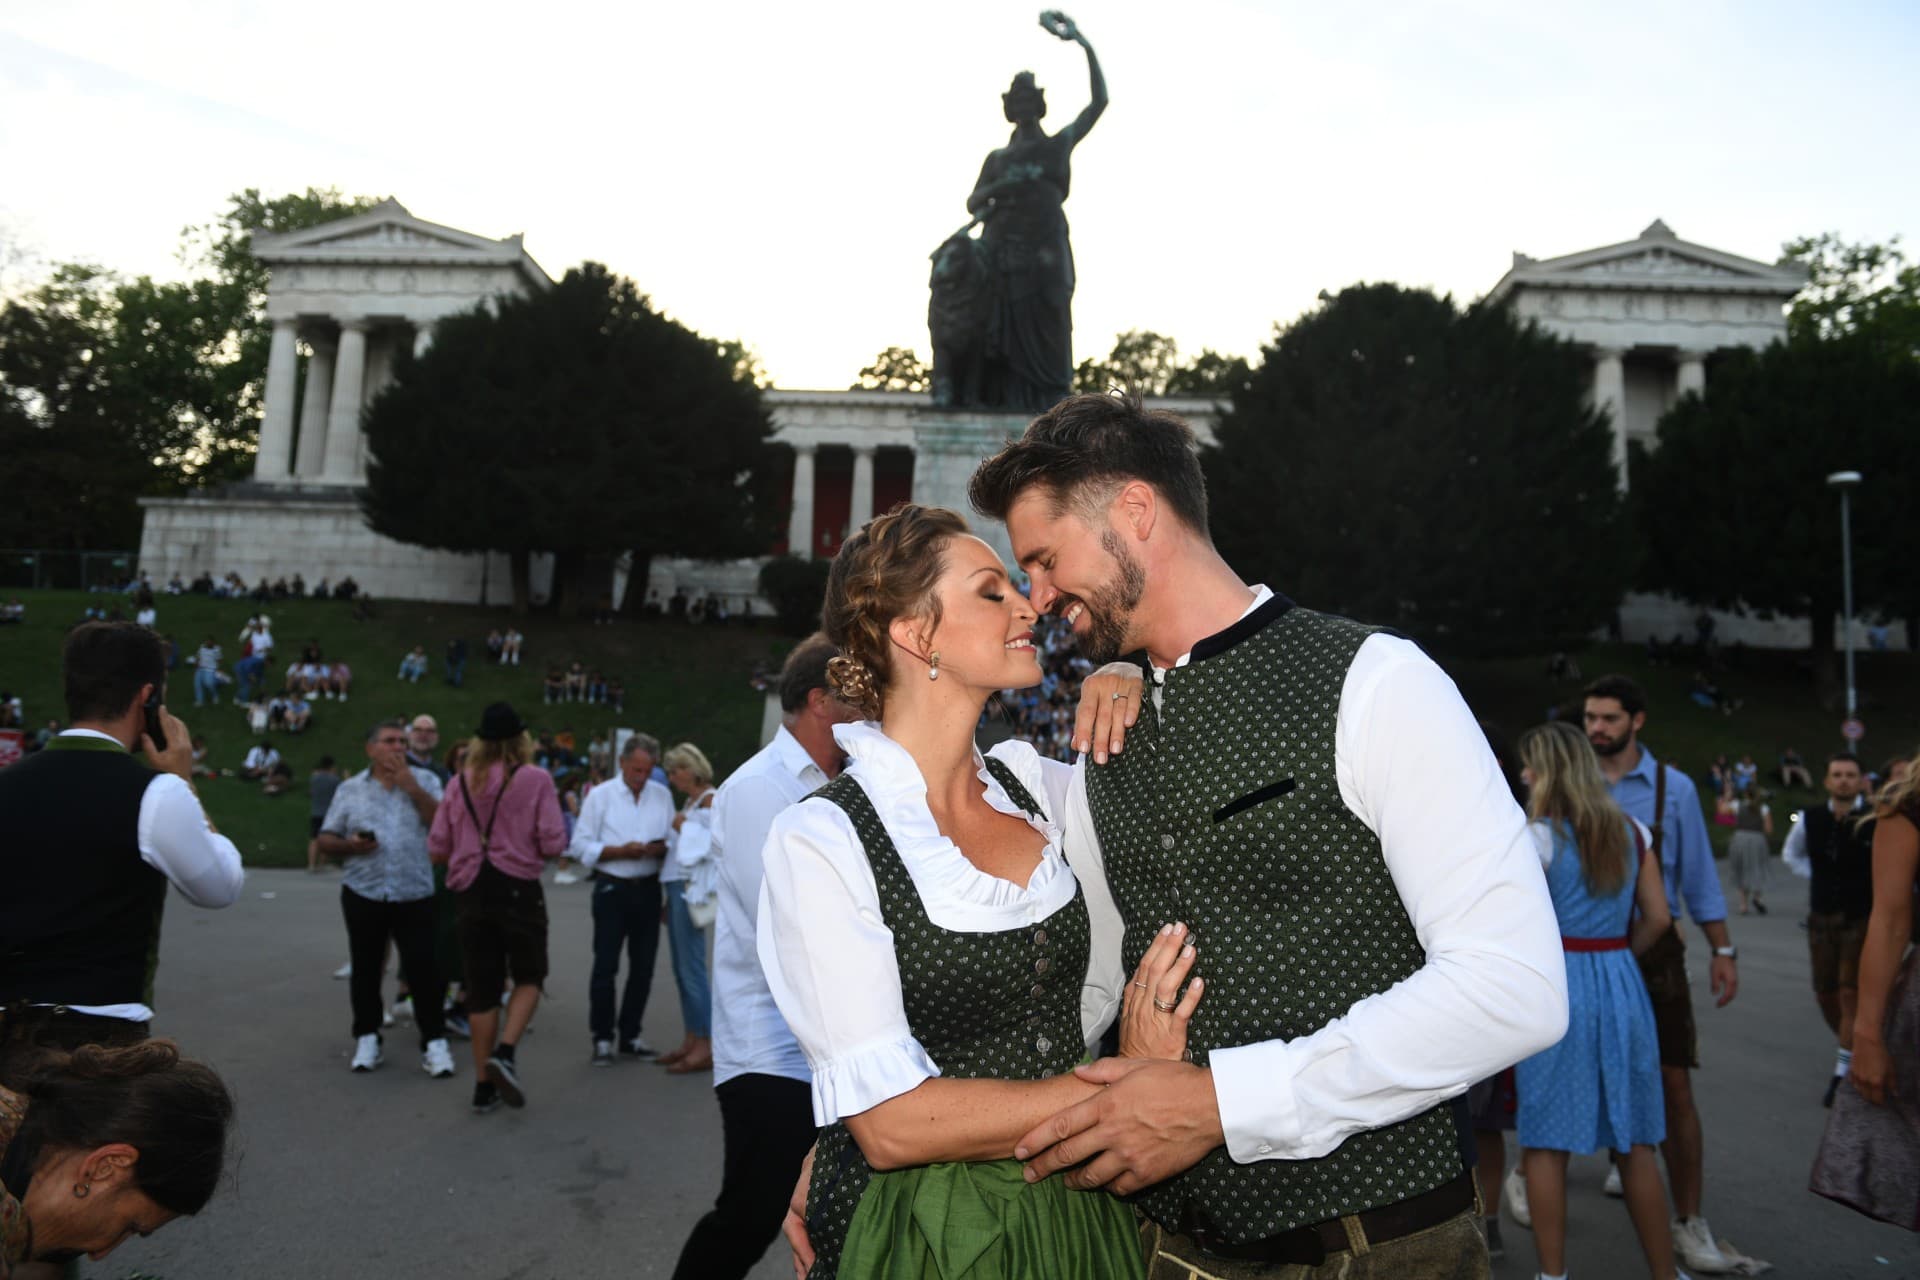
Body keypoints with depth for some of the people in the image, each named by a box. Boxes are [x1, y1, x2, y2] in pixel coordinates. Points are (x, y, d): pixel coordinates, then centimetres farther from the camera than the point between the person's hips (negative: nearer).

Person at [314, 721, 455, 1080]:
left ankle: (434, 1042, 5)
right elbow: (325, 840, 9)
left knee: (423, 967, -4)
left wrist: (410, 785, -12)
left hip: (415, 894, -2)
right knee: (365, 968, 11)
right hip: (363, 894, 2)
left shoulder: (424, 780, 5)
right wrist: (349, 845, -12)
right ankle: (367, 1039, 25)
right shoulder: (349, 789, 8)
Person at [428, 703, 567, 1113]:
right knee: (528, 977, 14)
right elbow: (553, 844, -12)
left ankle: (484, 1086, 15)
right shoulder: (535, 779, -8)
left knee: (481, 987, 11)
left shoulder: (459, 783, 3)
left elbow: (436, 847, 4)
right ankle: (505, 1051, -9)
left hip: (470, 892, 4)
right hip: (518, 889, -3)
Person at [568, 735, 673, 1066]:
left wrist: (660, 849, -15)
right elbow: (580, 845, -7)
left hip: (648, 889, 4)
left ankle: (630, 1035, 24)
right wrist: (620, 851, -18)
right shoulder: (600, 796, -3)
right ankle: (602, 1038, 11)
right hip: (612, 889, -3)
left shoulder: (663, 796, 6)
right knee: (606, 966, -1)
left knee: (643, 967, 10)